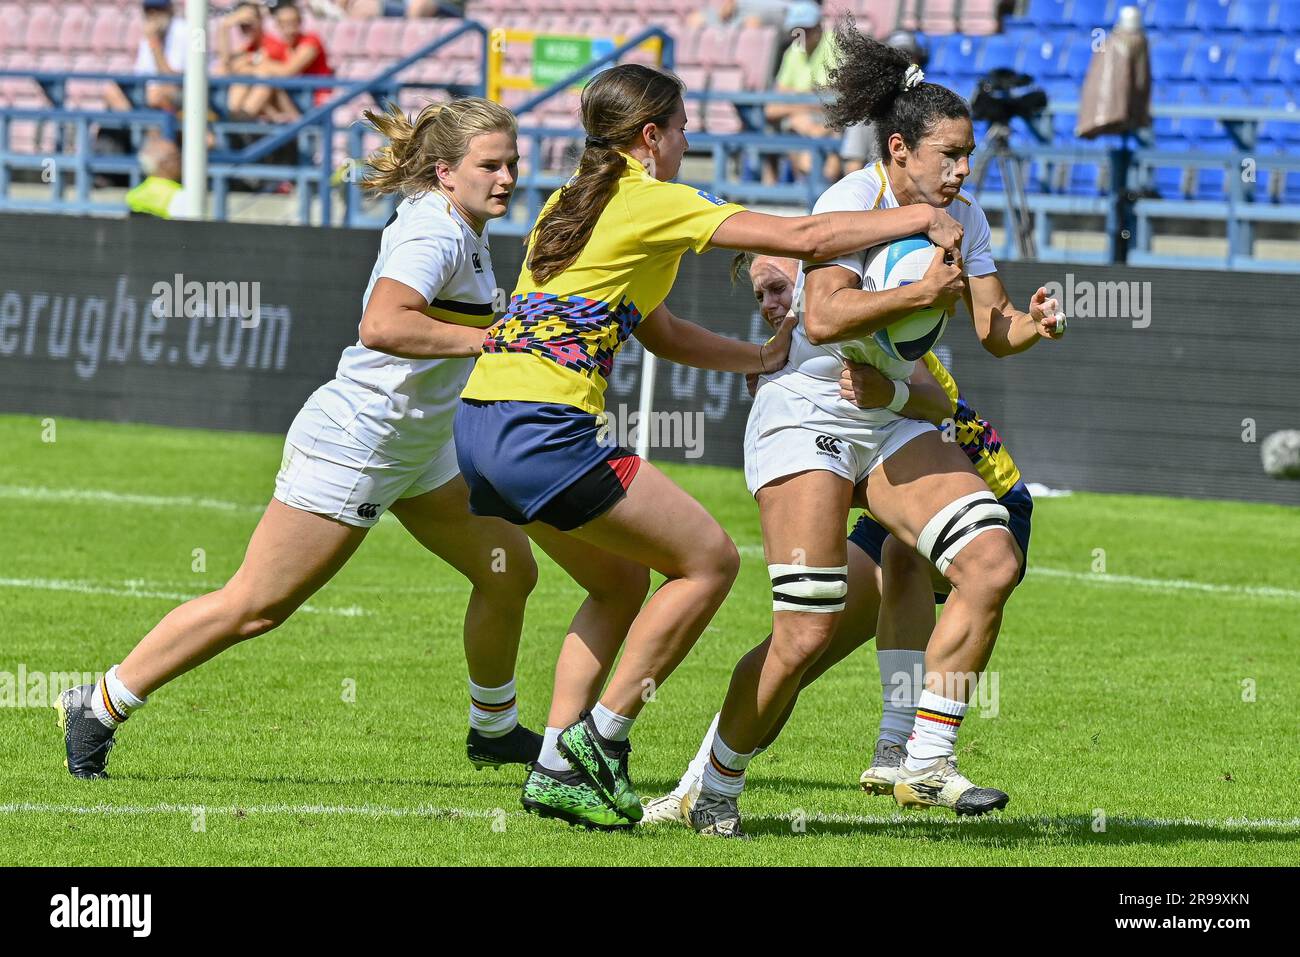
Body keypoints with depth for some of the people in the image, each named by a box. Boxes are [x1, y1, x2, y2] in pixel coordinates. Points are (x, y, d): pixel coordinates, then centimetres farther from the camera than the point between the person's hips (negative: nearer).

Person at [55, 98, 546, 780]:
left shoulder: (459, 229, 8)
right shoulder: (433, 233, -22)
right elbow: (381, 326, -39)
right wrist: (486, 340, -36)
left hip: (414, 447, 10)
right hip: (353, 442, -10)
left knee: (508, 569, 11)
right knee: (255, 606, -7)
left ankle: (494, 731, 31)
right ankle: (98, 709, 2)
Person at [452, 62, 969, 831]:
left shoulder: (574, 201, 22)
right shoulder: (655, 203, -3)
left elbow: (658, 332, 29)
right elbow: (804, 239, -5)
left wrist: (762, 358, 29)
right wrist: (921, 218, 5)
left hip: (482, 420, 9)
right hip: (543, 427, -9)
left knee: (623, 580, 23)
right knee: (709, 560, 1)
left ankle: (557, 767, 14)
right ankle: (600, 739, 1)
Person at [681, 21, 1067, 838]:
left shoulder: (961, 218, 5)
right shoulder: (854, 201, -16)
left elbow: (995, 329, 2)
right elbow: (824, 318, -28)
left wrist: (1032, 325, -20)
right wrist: (925, 292, -31)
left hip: (892, 423, 7)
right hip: (807, 417, -7)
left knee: (993, 560, -13)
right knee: (806, 634, -15)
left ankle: (926, 763, -6)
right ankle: (717, 786, 5)